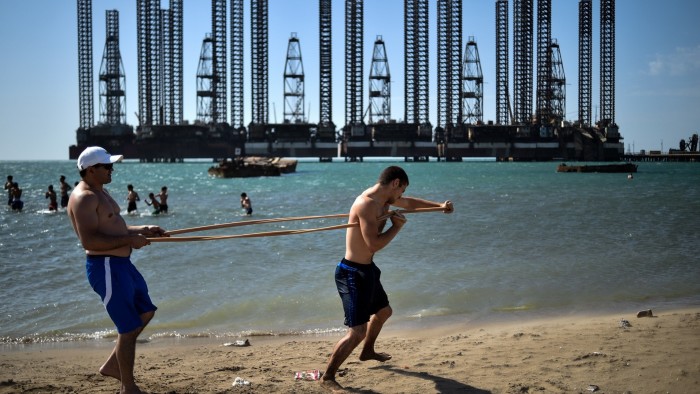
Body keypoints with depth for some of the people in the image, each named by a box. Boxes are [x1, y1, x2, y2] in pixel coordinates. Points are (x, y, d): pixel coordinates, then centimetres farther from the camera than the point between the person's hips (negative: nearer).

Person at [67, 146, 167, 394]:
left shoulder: (100, 192, 15)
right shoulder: (84, 198, -18)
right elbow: (89, 241, -27)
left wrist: (143, 230, 14)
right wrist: (130, 240, -23)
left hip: (121, 264, 11)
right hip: (106, 268, -11)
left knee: (145, 312, 21)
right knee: (129, 328, -4)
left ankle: (112, 365, 27)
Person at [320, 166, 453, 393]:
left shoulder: (384, 199, 6)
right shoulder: (367, 203, -25)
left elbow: (410, 203, 27)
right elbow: (374, 244, -29)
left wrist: (439, 206, 23)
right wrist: (397, 226, -15)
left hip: (367, 270, 11)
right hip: (353, 273, -11)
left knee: (383, 311, 31)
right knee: (357, 331, -14)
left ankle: (367, 352, 54)